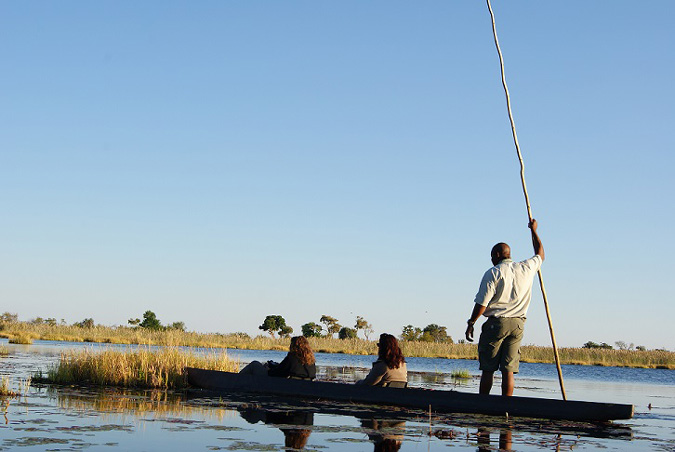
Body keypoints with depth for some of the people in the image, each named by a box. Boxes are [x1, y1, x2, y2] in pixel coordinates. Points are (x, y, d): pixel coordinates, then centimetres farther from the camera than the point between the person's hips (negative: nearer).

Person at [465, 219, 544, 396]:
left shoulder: (493, 273, -6)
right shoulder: (526, 268, 7)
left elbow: (481, 304, -10)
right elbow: (540, 255, 29)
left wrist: (471, 323, 0)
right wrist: (534, 230, 39)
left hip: (496, 323, -4)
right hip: (518, 324, 4)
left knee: (488, 369, 2)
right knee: (509, 370, 2)